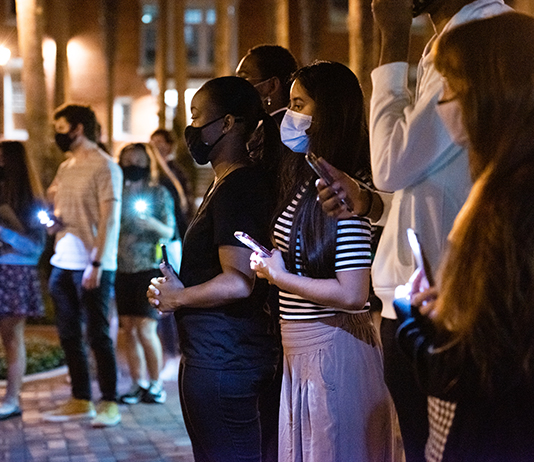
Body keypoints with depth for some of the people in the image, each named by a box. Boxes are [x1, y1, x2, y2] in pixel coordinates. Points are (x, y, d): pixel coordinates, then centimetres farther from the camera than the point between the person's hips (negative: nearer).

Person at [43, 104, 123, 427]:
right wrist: (50, 216, 1)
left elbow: (109, 219, -14)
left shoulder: (104, 167, -8)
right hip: (63, 263, 8)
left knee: (98, 335, -4)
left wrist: (97, 263, -19)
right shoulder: (65, 168, 16)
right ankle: (81, 401, 21)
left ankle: (109, 403, 4)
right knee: (69, 335, 11)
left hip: (93, 266, -8)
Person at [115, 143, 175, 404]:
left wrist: (153, 224, -22)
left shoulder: (159, 194, 1)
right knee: (129, 330, 4)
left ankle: (156, 385, 3)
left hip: (150, 268, -4)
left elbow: (169, 232, -3)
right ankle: (138, 384, 13)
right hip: (122, 269, 4)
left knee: (146, 329, -9)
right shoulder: (119, 194, 11)